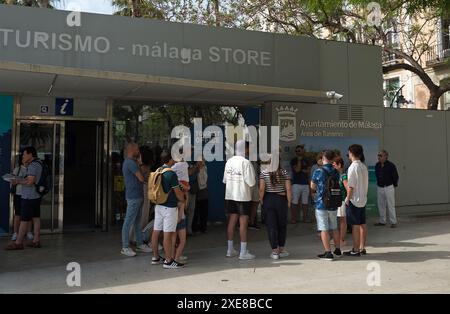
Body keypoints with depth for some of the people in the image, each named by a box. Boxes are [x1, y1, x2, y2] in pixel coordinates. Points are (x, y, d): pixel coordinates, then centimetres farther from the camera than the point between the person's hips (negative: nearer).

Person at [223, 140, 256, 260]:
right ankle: (243, 252, 6)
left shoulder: (229, 161, 4)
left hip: (230, 195, 6)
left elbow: (225, 179, 9)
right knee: (243, 223, 1)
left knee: (232, 221, 12)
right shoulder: (246, 162, -16)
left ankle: (230, 250, 20)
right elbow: (251, 182, -17)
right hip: (242, 196, -6)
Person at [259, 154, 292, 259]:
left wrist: (261, 200, 3)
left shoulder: (264, 172, -5)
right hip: (281, 200, 0)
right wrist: (289, 201, 4)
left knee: (271, 226, 4)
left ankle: (275, 251, 7)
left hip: (268, 200, 0)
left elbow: (261, 189, -9)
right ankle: (281, 249, 22)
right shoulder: (284, 172, -3)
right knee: (282, 225, 14)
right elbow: (288, 189, -6)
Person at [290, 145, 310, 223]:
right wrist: (299, 160, -8)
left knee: (305, 202, 6)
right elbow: (297, 169, -12)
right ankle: (293, 219, -1)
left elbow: (308, 170, 15)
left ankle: (305, 218, 12)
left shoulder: (305, 160, 16)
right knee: (295, 203, -5)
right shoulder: (294, 160, 0)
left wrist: (304, 170, -5)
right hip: (296, 184, -4)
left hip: (305, 184, 5)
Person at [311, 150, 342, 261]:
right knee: (334, 228, 17)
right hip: (333, 204, 5)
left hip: (321, 203, -5)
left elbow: (313, 187, -1)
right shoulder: (336, 172, 1)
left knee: (324, 229, 2)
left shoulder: (318, 172, -12)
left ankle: (328, 253, 3)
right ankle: (337, 251, 26)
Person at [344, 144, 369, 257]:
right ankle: (362, 248, 20)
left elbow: (351, 185, -17)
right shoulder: (364, 166, 9)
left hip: (354, 200, -8)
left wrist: (348, 198, -10)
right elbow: (366, 184, 14)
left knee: (355, 225, -3)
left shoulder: (353, 167, -16)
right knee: (362, 224, 12)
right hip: (363, 199, 8)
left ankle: (355, 250, 2)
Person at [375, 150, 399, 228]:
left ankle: (393, 222, 6)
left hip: (389, 188, -6)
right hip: (379, 188, 6)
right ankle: (382, 221, 20)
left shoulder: (391, 165, -12)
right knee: (381, 205, 10)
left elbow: (395, 177, -2)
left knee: (391, 205, -2)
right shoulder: (377, 165, 4)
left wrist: (394, 185, 5)